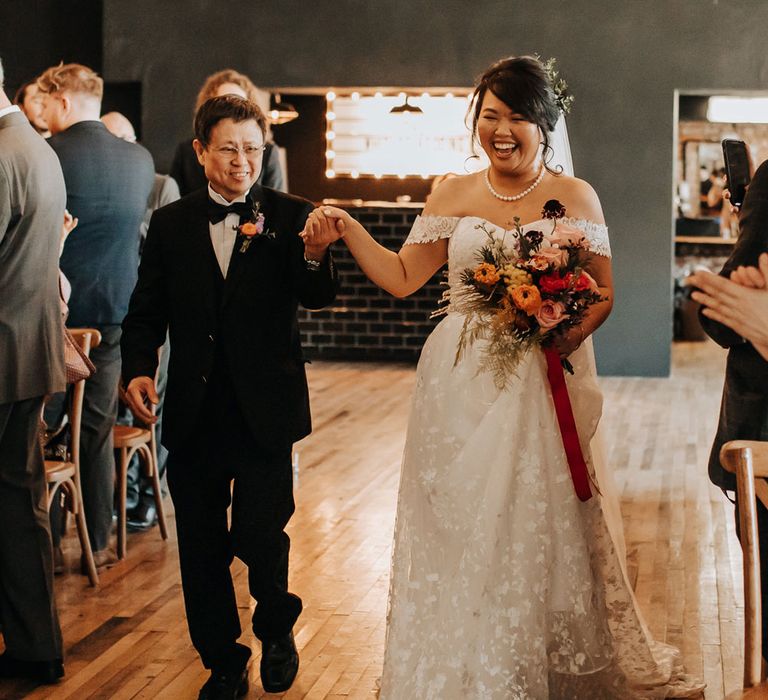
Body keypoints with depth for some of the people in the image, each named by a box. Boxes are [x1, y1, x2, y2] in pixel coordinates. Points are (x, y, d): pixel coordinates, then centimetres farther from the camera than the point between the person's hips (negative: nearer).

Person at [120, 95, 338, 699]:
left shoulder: (290, 217, -2)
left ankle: (277, 628, 26)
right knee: (202, 546, 10)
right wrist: (138, 369, -10)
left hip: (265, 408, -3)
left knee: (259, 534, -5)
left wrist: (314, 256, -37)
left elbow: (318, 297, -15)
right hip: (193, 411, 3)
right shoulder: (171, 224, 5)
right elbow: (146, 310, 8)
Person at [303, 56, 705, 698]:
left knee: (539, 529, 2)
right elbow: (402, 278, 8)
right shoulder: (452, 196, 6)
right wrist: (346, 230, -4)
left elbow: (602, 292, 3)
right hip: (461, 386, 2)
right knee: (458, 527, 4)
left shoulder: (573, 197, 1)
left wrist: (568, 336, -16)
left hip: (543, 384, -2)